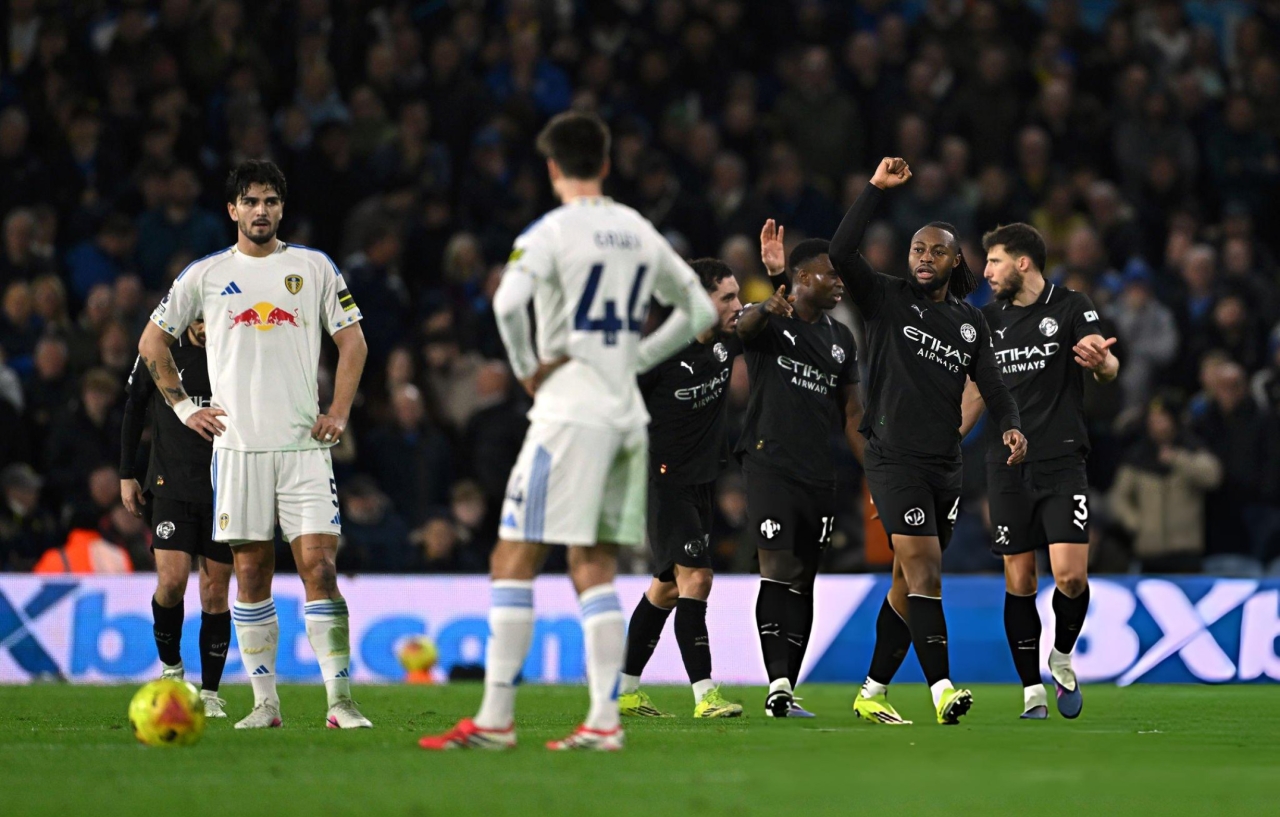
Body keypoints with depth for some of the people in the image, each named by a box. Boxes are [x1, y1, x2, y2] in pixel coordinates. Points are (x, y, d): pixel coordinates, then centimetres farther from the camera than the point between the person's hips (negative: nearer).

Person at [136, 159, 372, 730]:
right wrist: (183, 406, 9)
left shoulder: (314, 267, 8)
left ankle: (339, 700, -9)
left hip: (304, 446, -1)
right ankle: (265, 701, 8)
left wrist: (338, 413, 2)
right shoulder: (207, 274, 8)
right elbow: (152, 342, 17)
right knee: (250, 572, 2)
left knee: (318, 567, -9)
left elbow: (352, 340, 12)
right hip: (237, 445, 1)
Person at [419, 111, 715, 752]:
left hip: (570, 411, -7)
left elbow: (509, 301, -25)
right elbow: (699, 309, 21)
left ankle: (496, 717, -7)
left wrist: (527, 368, -10)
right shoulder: (639, 232, 13)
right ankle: (604, 719, 2)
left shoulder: (552, 231, -7)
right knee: (594, 567, 9)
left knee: (514, 560, -4)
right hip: (627, 415, 7)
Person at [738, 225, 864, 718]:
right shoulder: (771, 321, -2)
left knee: (803, 581, 6)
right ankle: (778, 686, -18)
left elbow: (851, 412, 20)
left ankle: (786, 691, 10)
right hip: (770, 467, -6)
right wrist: (770, 298, -50)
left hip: (819, 475, 6)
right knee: (778, 571, -14)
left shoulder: (841, 339, 16)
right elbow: (744, 325, -28)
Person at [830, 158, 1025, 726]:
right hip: (894, 460, -5)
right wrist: (877, 189, -16)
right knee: (924, 573, -17)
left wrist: (1010, 426, -11)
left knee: (909, 583, 9)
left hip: (945, 466, 5)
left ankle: (872, 692, 18)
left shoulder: (969, 322, 13)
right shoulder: (887, 300, 1)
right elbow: (841, 253, -13)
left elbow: (991, 383, 9)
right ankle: (941, 689, -24)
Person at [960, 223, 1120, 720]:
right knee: (1019, 581, 0)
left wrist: (1101, 360, -39)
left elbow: (1110, 368, -15)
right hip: (1007, 467, 4)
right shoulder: (991, 319, 12)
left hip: (1062, 463, -4)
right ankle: (1032, 692, 7)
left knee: (1071, 575, -14)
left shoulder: (1071, 308, -2)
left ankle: (1062, 658, 14)